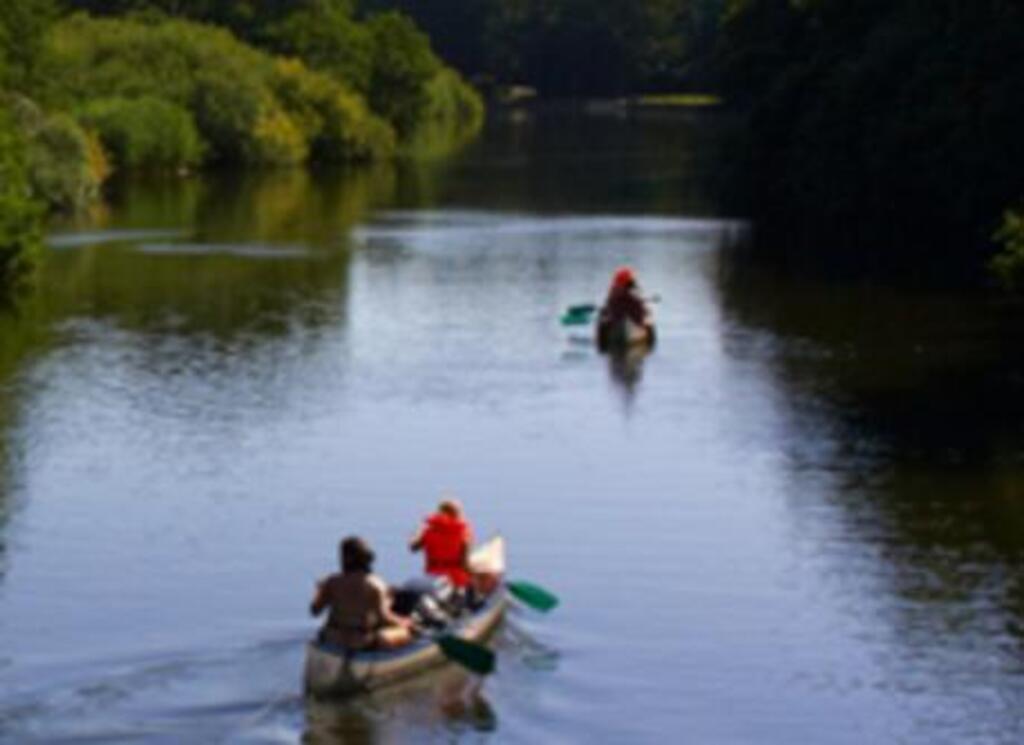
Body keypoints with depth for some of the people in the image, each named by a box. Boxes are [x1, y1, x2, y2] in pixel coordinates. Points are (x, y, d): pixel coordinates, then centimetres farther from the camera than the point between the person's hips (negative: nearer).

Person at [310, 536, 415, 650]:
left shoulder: (332, 582, -7)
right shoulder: (375, 584, -15)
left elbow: (315, 610, 0)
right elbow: (382, 617, -20)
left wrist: (320, 591, 19)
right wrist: (402, 622, -2)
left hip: (333, 639, 4)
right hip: (363, 643, -4)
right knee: (406, 633, 10)